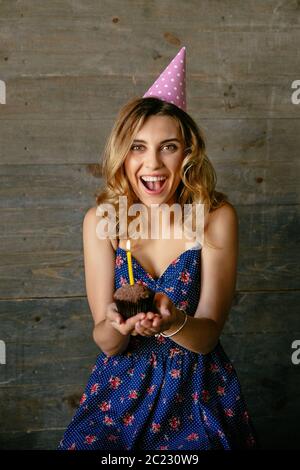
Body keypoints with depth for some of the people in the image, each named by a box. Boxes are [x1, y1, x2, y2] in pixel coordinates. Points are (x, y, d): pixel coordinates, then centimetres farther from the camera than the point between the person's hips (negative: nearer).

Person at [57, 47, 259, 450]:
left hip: (199, 388, -1)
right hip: (124, 384, 1)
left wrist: (174, 321, -33)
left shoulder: (216, 217, -9)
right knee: (85, 446, -22)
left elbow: (207, 336, -11)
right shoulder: (101, 221, -6)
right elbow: (106, 343, -7)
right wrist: (116, 326, -31)